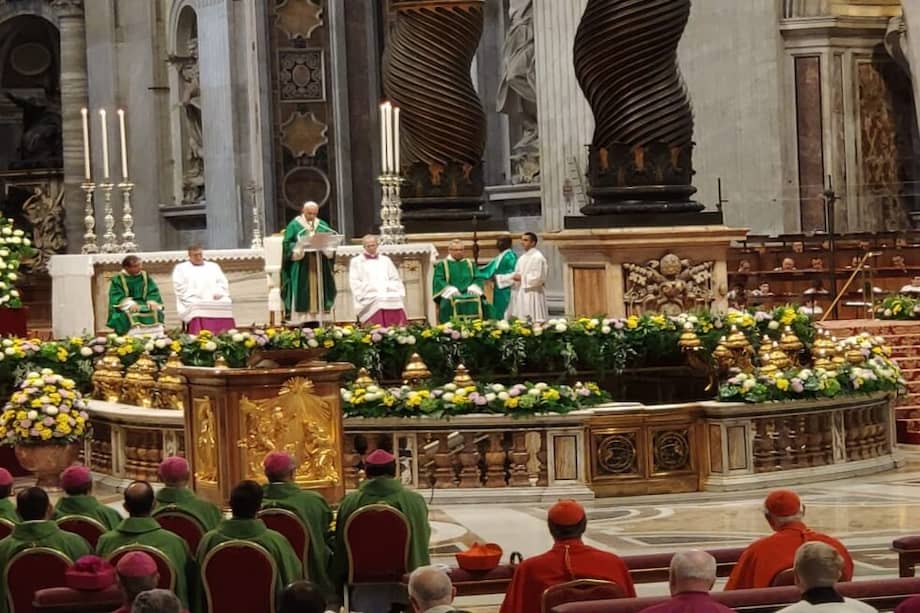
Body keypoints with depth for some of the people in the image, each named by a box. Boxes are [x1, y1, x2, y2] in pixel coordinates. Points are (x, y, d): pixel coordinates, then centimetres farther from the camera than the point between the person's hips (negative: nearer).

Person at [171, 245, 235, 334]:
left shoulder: (213, 266, 27)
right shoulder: (181, 268, 18)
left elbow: (223, 283, 19)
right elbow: (180, 287, 5)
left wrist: (218, 293, -4)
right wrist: (194, 298, -11)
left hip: (215, 301, 3)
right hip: (193, 303, -2)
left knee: (226, 304, -31)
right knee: (197, 309, -38)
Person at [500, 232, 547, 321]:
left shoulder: (537, 257, -11)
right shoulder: (522, 258, 16)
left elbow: (538, 278, -17)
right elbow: (516, 275, 18)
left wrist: (522, 278, -10)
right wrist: (498, 278, 11)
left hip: (532, 296, -9)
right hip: (521, 296, 9)